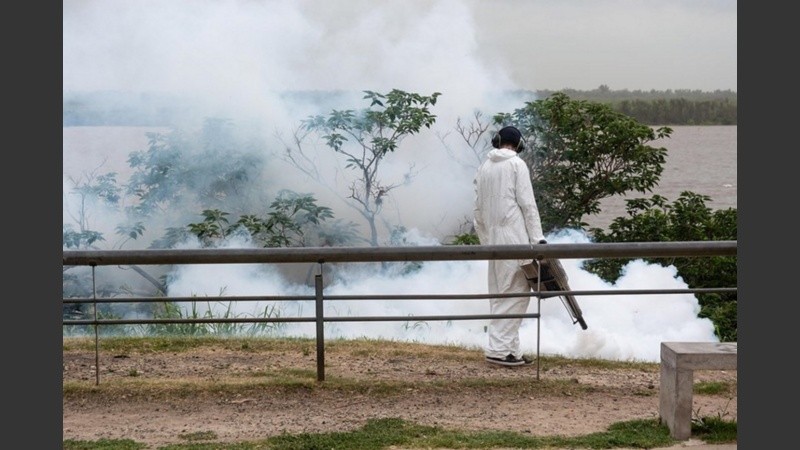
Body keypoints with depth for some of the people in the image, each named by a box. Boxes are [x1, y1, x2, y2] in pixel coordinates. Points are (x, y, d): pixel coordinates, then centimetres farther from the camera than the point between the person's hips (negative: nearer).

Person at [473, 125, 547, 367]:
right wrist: (538, 237, -9)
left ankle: (510, 349, 12)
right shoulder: (517, 164, -3)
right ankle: (499, 348, -11)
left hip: (492, 237, 7)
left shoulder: (484, 166, 14)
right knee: (516, 292, -5)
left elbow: (479, 208, 15)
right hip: (513, 234, -7)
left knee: (500, 293, 10)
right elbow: (527, 203, -9)